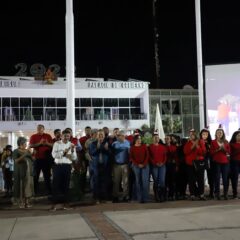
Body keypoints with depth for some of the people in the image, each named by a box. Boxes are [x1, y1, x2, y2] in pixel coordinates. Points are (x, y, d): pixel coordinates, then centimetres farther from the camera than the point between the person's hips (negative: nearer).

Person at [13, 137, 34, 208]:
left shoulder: (28, 151, 13)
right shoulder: (16, 151, -1)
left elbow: (33, 159, 12)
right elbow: (16, 161, -15)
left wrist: (32, 154, -5)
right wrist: (24, 155, -20)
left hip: (29, 171, 5)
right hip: (20, 172, -5)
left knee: (28, 186, 2)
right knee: (21, 186, -7)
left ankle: (27, 202, 7)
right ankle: (21, 203, -3)